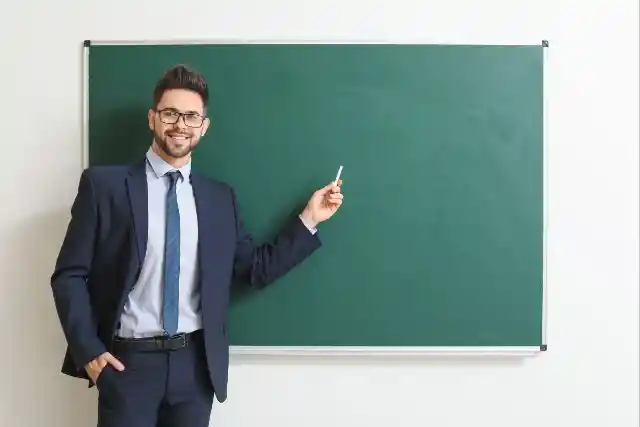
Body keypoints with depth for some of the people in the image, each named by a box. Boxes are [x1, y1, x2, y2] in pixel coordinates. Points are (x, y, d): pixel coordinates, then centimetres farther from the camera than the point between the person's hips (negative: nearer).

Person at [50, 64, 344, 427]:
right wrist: (89, 352, -10)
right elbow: (69, 275, -2)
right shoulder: (104, 184, -3)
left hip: (196, 363, 3)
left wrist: (308, 219, 2)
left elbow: (257, 269, 7)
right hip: (127, 361, -2)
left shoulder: (220, 197, 6)